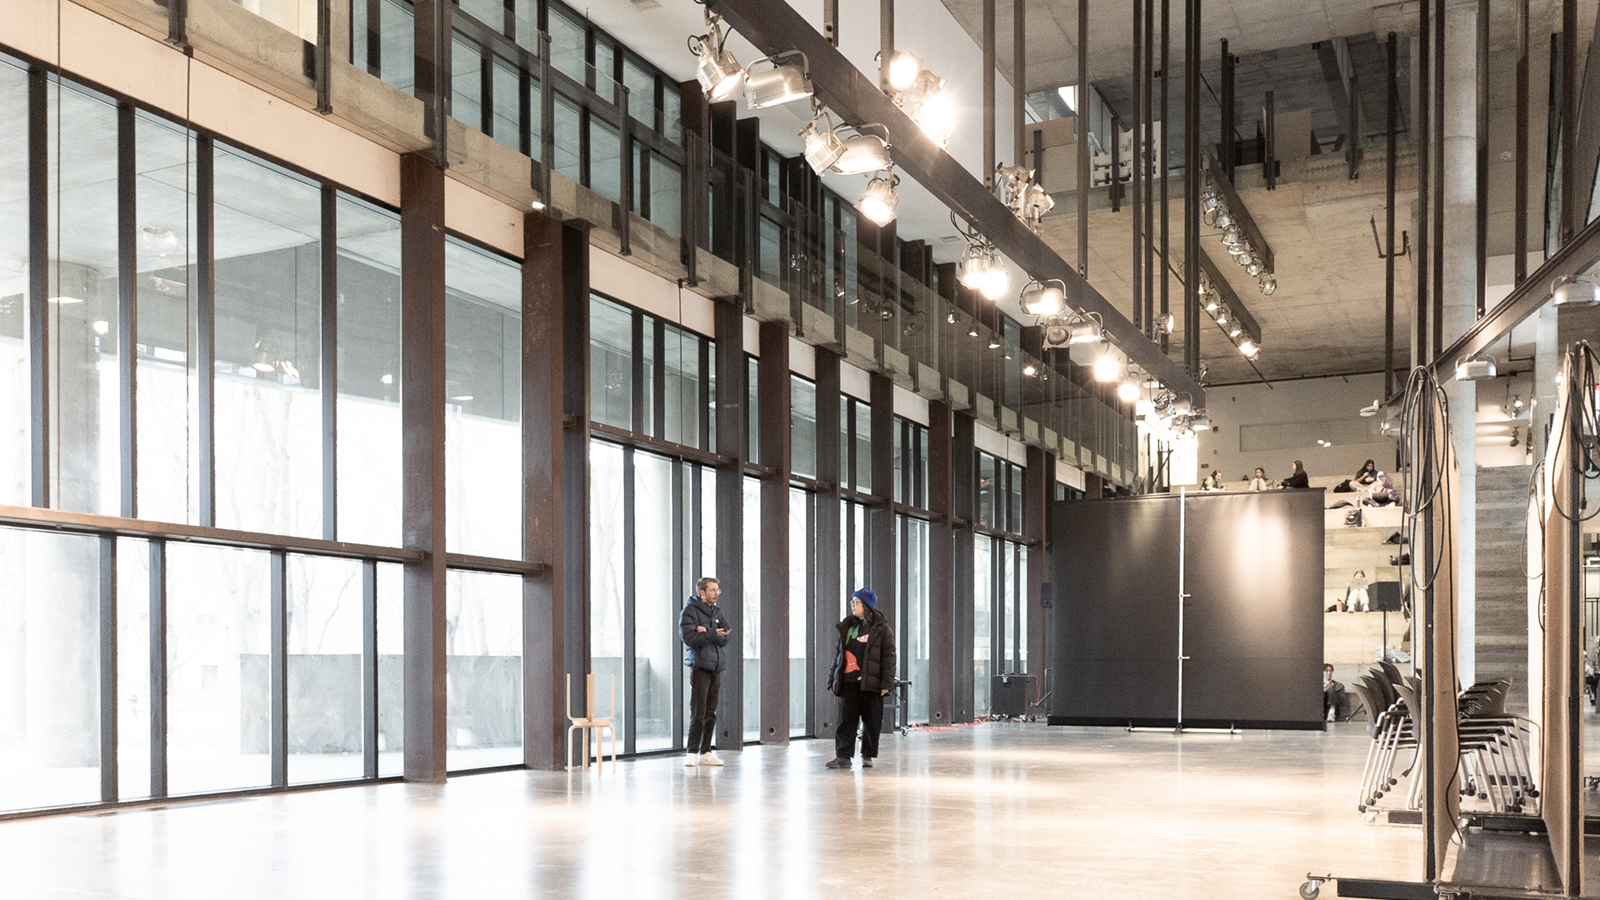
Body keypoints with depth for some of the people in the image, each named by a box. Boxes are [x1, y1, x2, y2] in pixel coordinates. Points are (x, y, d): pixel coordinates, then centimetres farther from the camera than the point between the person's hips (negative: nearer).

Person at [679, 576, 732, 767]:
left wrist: (706, 633, -14)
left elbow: (728, 636, 1)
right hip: (700, 667, -7)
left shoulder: (717, 613, 16)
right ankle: (691, 753, -6)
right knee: (698, 712, -10)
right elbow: (689, 638, -16)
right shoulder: (689, 611, -4)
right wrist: (713, 634, -24)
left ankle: (705, 753, 13)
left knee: (711, 713, 8)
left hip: (716, 668, 7)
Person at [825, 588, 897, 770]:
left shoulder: (881, 628, 1)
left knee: (872, 721, 2)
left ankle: (867, 756, 14)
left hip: (871, 682, -3)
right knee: (846, 719, -1)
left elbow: (888, 656, -2)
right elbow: (838, 654, 18)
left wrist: (886, 682, -10)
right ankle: (843, 757, 1)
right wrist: (832, 680, 13)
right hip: (848, 682, 3)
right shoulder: (846, 627, 14)